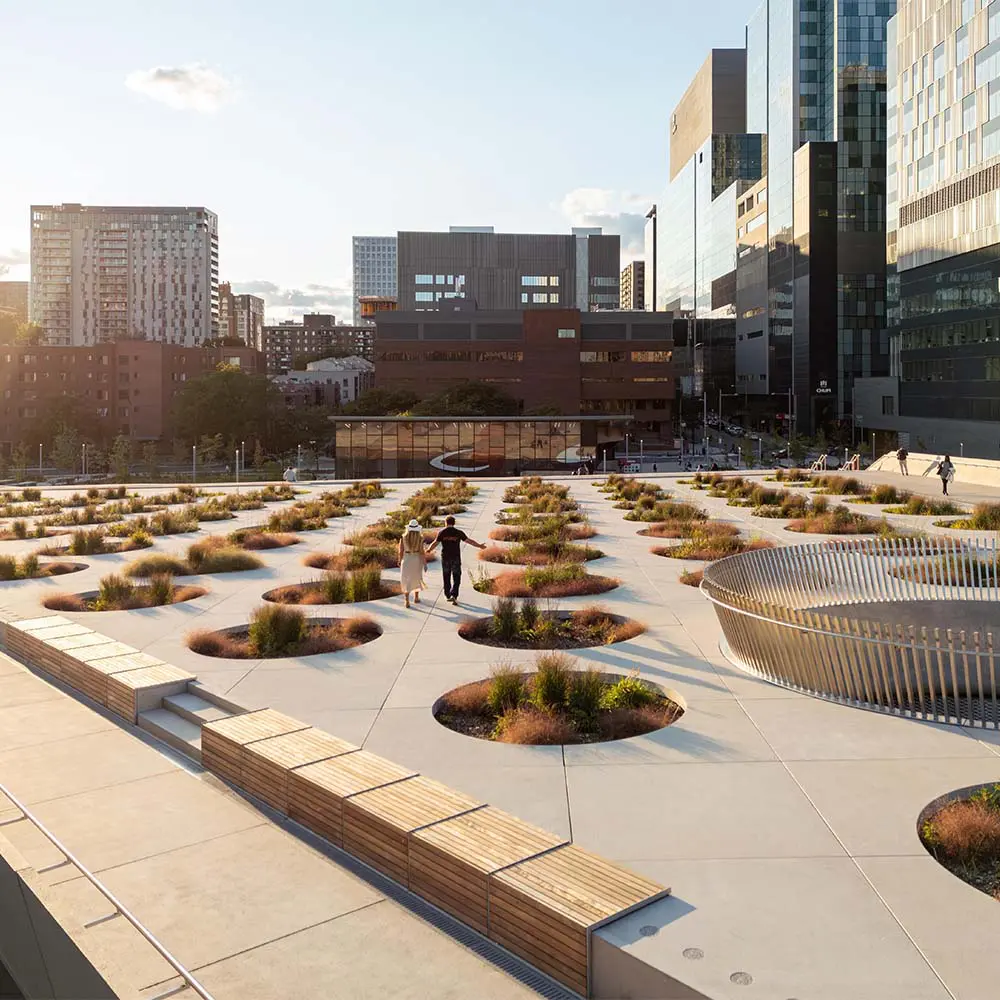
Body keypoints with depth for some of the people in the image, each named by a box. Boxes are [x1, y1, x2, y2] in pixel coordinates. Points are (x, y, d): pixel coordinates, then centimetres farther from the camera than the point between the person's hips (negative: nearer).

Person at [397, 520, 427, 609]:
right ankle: (416, 598, 31)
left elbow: (401, 551, -5)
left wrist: (400, 561, 11)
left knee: (406, 581, 7)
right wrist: (425, 563, -5)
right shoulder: (420, 539, -12)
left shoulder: (403, 538, -8)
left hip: (406, 560, 0)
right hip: (417, 560, 0)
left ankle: (407, 601, -4)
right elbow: (422, 552, -12)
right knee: (417, 578, 22)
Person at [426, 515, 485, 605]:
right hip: (456, 558, -1)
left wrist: (429, 551, 10)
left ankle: (448, 596, 23)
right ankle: (454, 595, -11)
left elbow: (435, 543, -6)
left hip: (445, 558, 1)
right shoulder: (458, 532, -4)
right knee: (456, 578, 5)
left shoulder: (442, 532, -3)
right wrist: (479, 546, 7)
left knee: (446, 577, 15)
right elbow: (469, 541, -3)